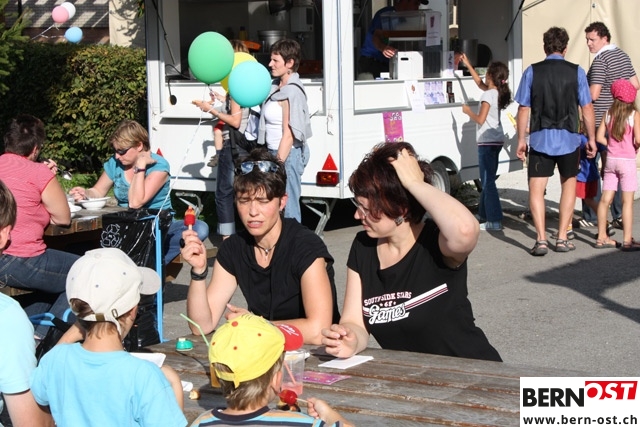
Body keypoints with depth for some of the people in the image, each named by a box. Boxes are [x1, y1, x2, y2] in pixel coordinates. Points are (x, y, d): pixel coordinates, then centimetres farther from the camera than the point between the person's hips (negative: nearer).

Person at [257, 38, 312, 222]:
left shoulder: (292, 92, -18)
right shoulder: (277, 85, 9)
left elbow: (288, 135, -20)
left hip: (288, 154, -9)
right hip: (276, 151, 9)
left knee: (288, 208, -4)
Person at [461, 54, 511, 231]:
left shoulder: (488, 95, -16)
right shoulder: (497, 92, 11)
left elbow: (480, 119, -20)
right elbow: (480, 83, 28)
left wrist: (468, 111, -2)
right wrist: (468, 65, 33)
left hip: (487, 142, -9)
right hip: (496, 140, 9)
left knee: (488, 181, -9)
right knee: (487, 179, 19)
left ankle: (494, 221, -12)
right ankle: (484, 213, 29)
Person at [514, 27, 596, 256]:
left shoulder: (532, 71, -1)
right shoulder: (576, 72, -1)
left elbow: (523, 109, -1)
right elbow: (587, 108, -1)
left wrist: (521, 139, 7)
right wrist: (591, 138, 9)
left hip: (540, 138, -1)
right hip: (569, 138, 1)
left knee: (536, 188, 5)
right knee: (568, 184, 17)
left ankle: (541, 239, -6)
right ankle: (562, 238, 16)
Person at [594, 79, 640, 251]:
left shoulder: (608, 114, 4)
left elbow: (599, 137, 0)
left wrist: (612, 145, 11)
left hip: (610, 160, 5)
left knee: (605, 199, 8)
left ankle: (602, 237, 14)